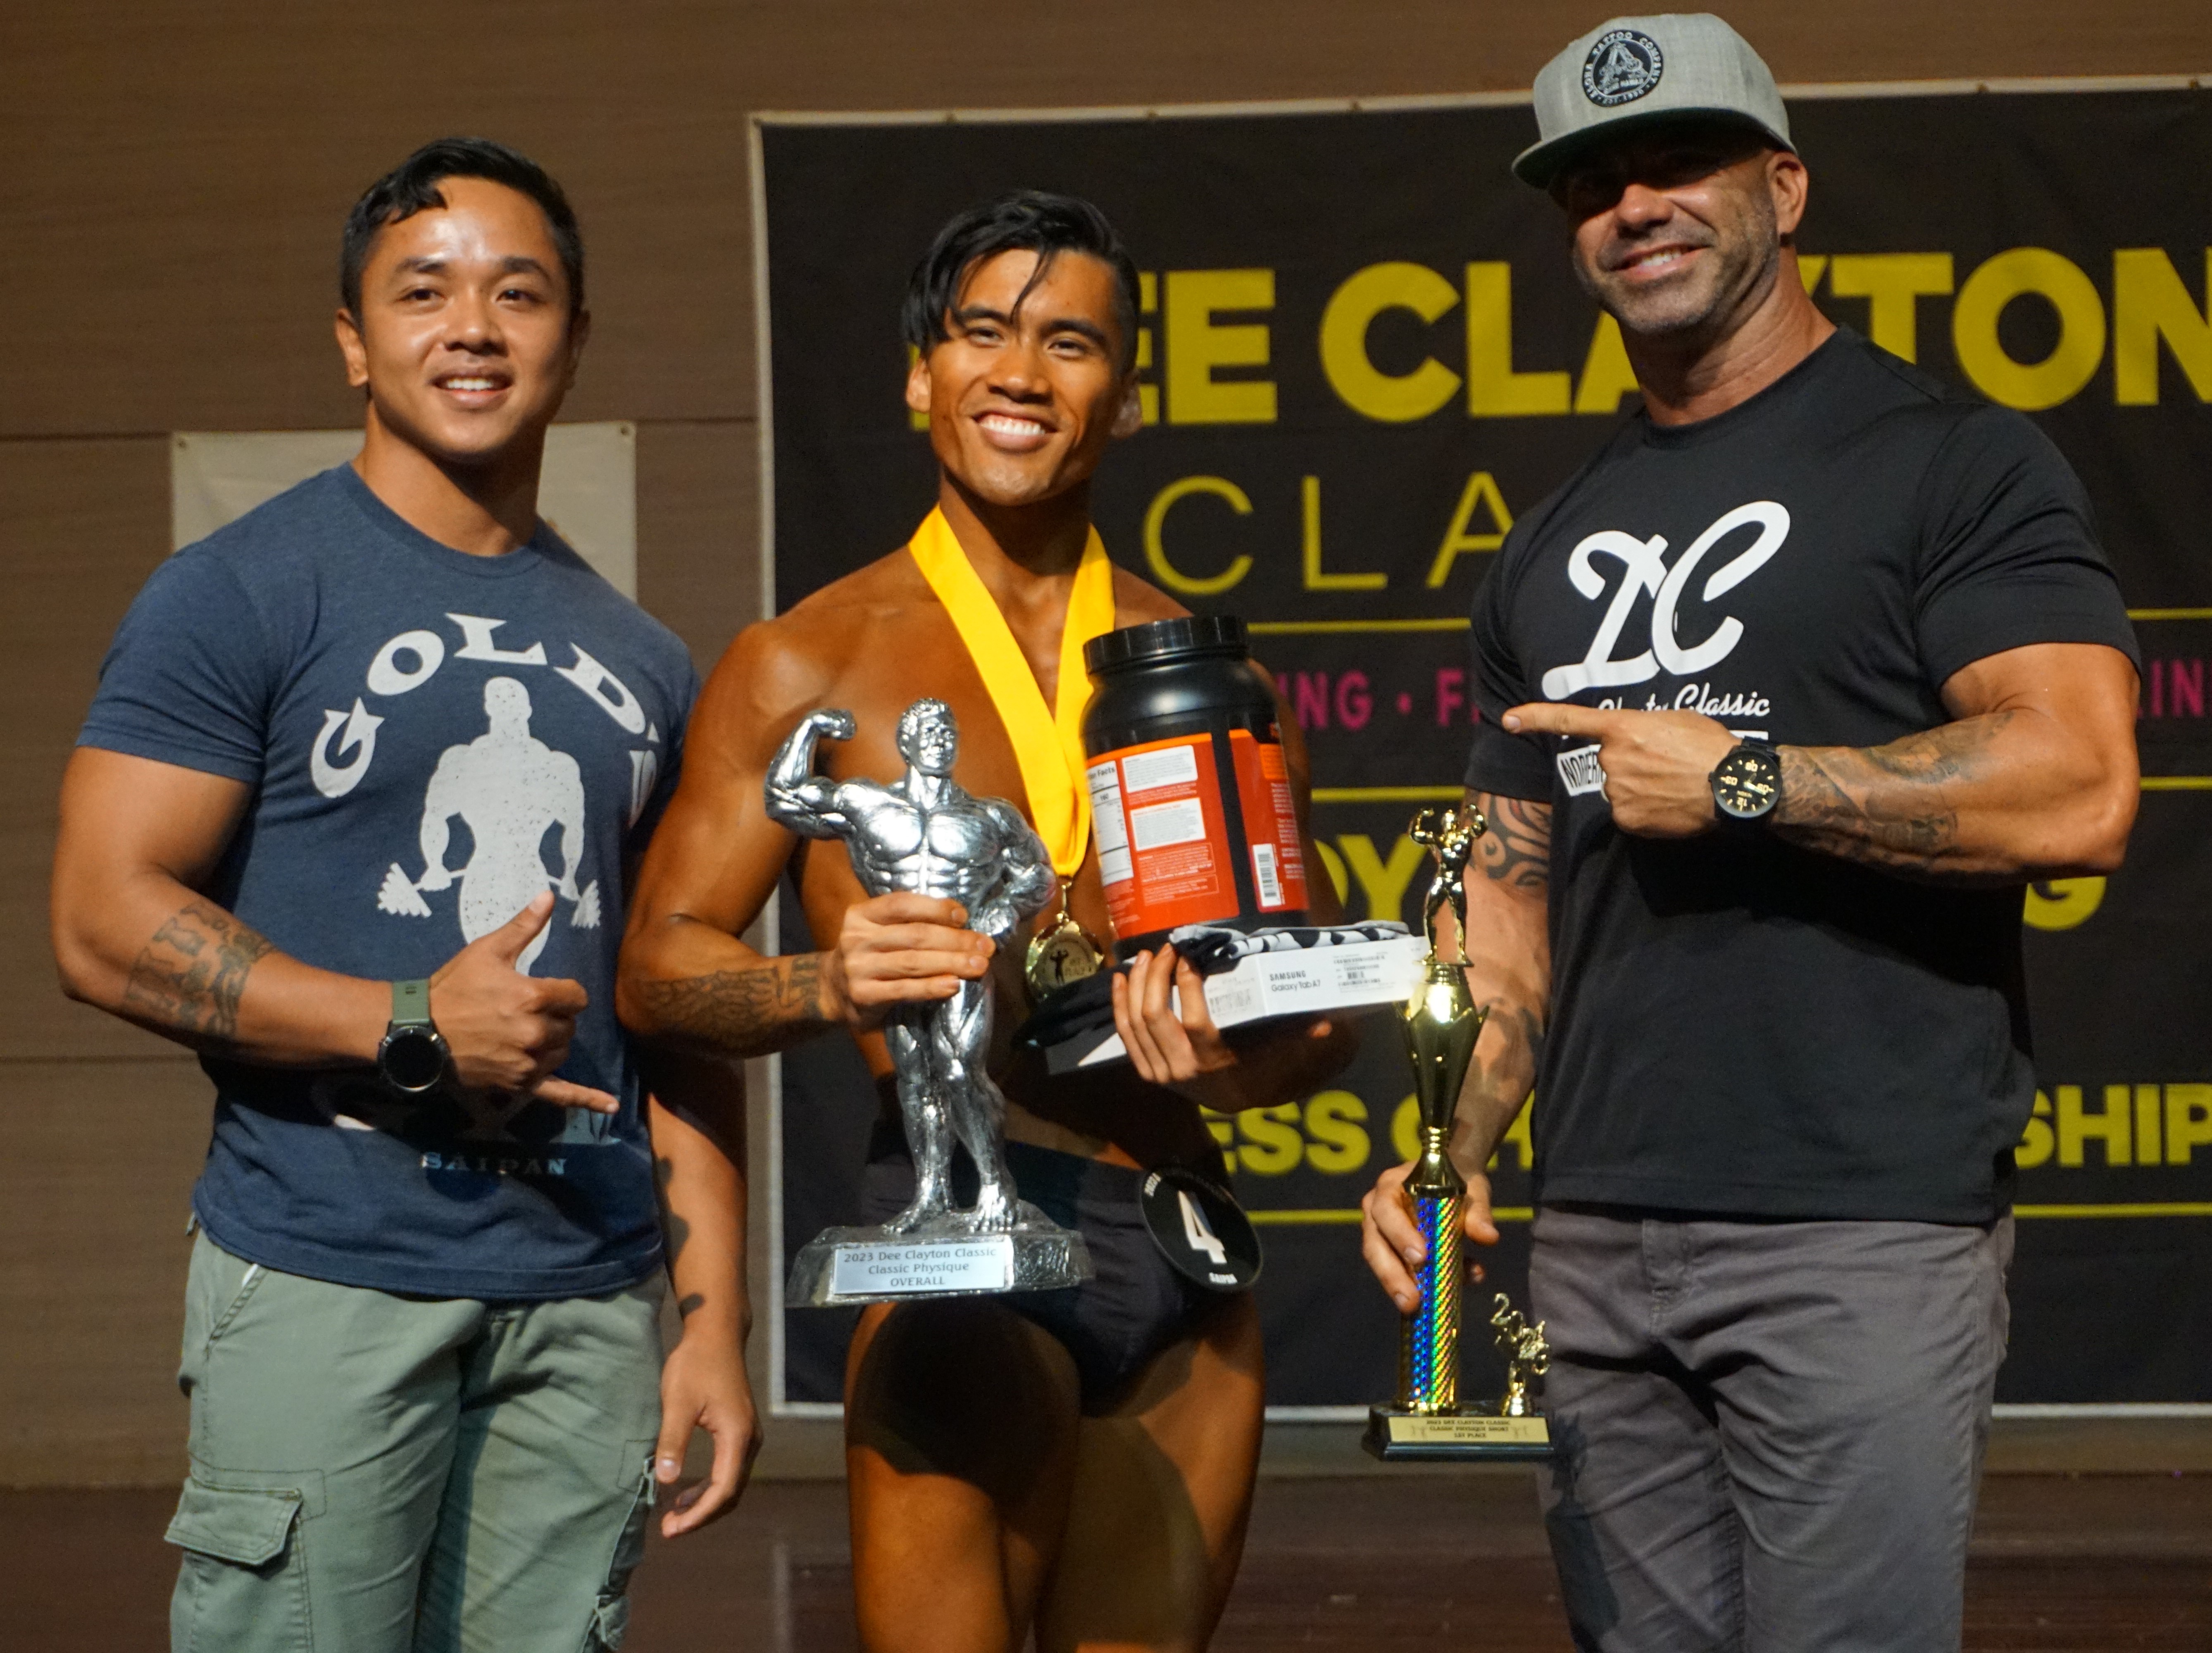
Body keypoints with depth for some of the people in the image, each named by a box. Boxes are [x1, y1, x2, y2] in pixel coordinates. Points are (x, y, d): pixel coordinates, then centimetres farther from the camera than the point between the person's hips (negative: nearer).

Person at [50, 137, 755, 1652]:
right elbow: (104, 925, -8)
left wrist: (716, 1321, 10)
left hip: (588, 1300, 5)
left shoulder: (639, 661, 16)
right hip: (326, 1283, -5)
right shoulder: (241, 594, 0)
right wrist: (411, 1023, -15)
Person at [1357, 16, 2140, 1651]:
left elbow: (2079, 794, -16)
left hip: (1864, 1231, -6)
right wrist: (1449, 1144, 3)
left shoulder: (1949, 461, -3)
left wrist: (1736, 780, -13)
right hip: (1597, 1239, 7)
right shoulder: (1554, 549, 18)